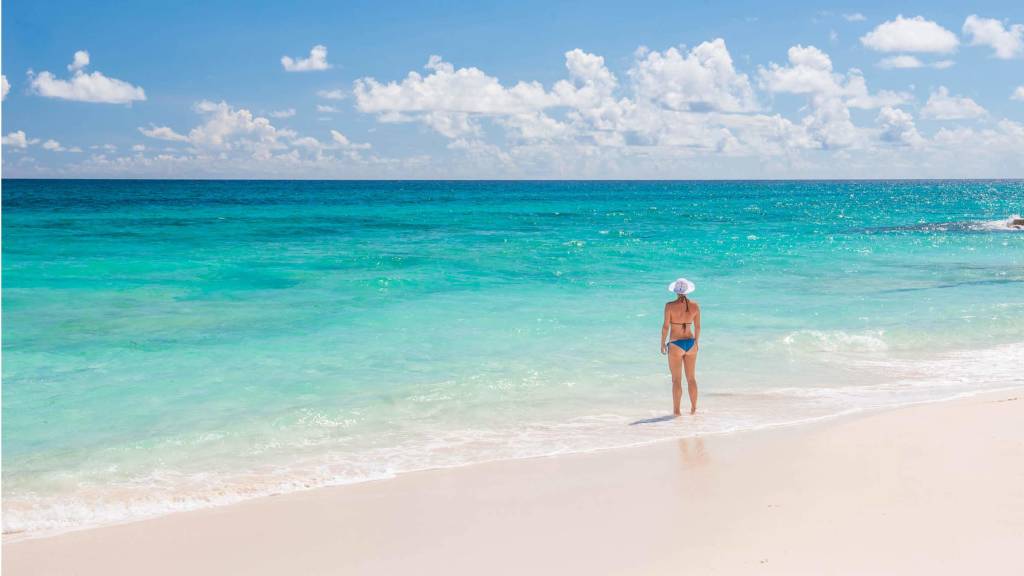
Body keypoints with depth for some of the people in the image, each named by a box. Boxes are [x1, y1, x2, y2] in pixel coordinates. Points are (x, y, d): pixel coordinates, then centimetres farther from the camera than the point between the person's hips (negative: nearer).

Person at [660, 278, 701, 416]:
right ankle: (693, 408, 22)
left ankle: (676, 410, 7)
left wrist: (662, 344, 2)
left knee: (676, 380, 4)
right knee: (692, 378, 15)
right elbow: (697, 327, 6)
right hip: (690, 343, 4)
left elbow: (665, 327, -11)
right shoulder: (695, 306, -2)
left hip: (675, 344, -4)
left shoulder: (670, 306, -13)